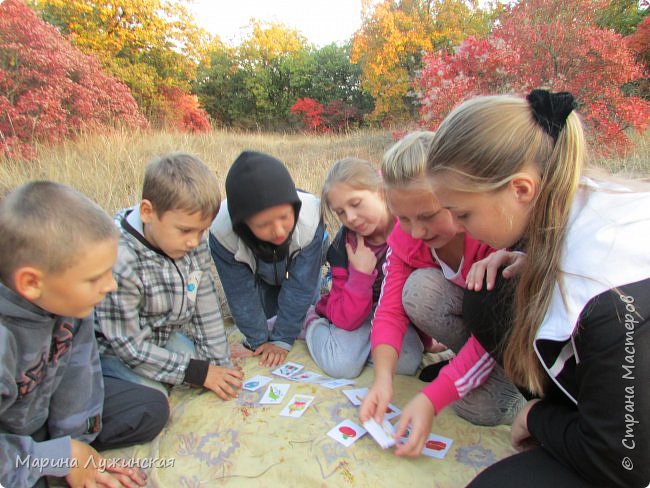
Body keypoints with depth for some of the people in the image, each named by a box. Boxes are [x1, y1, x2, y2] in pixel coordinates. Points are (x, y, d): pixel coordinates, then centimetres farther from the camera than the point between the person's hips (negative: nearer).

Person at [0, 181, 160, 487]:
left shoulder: (65, 295, -22)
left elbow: (78, 365, -10)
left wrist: (75, 440, -8)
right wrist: (61, 456, -19)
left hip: (43, 411, 5)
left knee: (151, 410, 4)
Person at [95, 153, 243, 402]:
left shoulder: (195, 244, -15)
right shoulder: (118, 261, -33)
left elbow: (207, 311, -6)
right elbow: (129, 346, -25)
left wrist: (221, 364, -7)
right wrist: (199, 373, -22)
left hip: (164, 337, 6)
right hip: (112, 351, -5)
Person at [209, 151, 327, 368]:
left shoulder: (310, 218, -43)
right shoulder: (222, 232, -40)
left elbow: (300, 287, -32)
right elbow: (240, 293, -25)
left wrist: (282, 340, -25)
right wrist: (259, 340, -17)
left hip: (302, 266, 0)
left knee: (304, 320, 3)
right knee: (265, 321, 1)